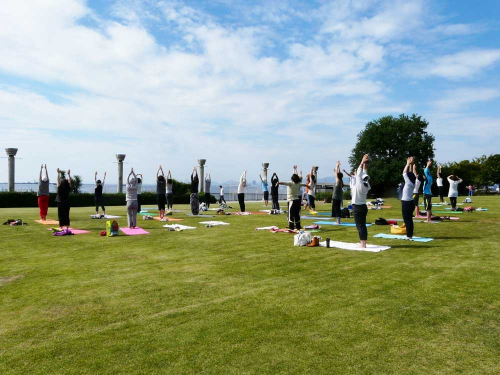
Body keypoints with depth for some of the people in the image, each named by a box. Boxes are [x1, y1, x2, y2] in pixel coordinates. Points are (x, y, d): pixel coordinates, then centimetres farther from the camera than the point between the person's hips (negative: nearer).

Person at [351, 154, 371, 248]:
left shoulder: (359, 186, -14)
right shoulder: (366, 186, 5)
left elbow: (359, 174, -13)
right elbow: (364, 174, 10)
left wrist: (362, 162, -10)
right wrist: (365, 164, 11)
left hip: (358, 208, -8)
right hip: (363, 207, 8)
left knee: (360, 226, -6)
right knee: (363, 226, 10)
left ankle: (363, 245, -6)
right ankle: (363, 244, 13)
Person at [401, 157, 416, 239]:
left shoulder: (408, 183, -14)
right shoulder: (413, 183, 6)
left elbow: (404, 173, -11)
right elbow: (410, 174, 13)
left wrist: (408, 164, -5)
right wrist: (410, 164, 13)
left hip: (406, 203, -8)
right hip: (410, 202, 8)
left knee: (407, 219, -4)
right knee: (409, 219, 13)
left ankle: (409, 235, -2)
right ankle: (410, 234, 17)